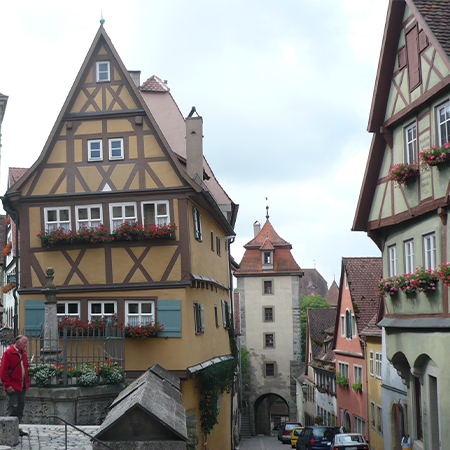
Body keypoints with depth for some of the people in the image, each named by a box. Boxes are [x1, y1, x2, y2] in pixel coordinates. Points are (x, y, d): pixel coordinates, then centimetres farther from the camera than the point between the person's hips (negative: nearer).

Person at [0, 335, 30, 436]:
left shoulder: (23, 353, 15)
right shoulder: (8, 353, -10)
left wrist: (27, 382, 14)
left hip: (22, 386, 8)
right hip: (12, 387, -8)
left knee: (20, 407, 9)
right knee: (12, 408, -7)